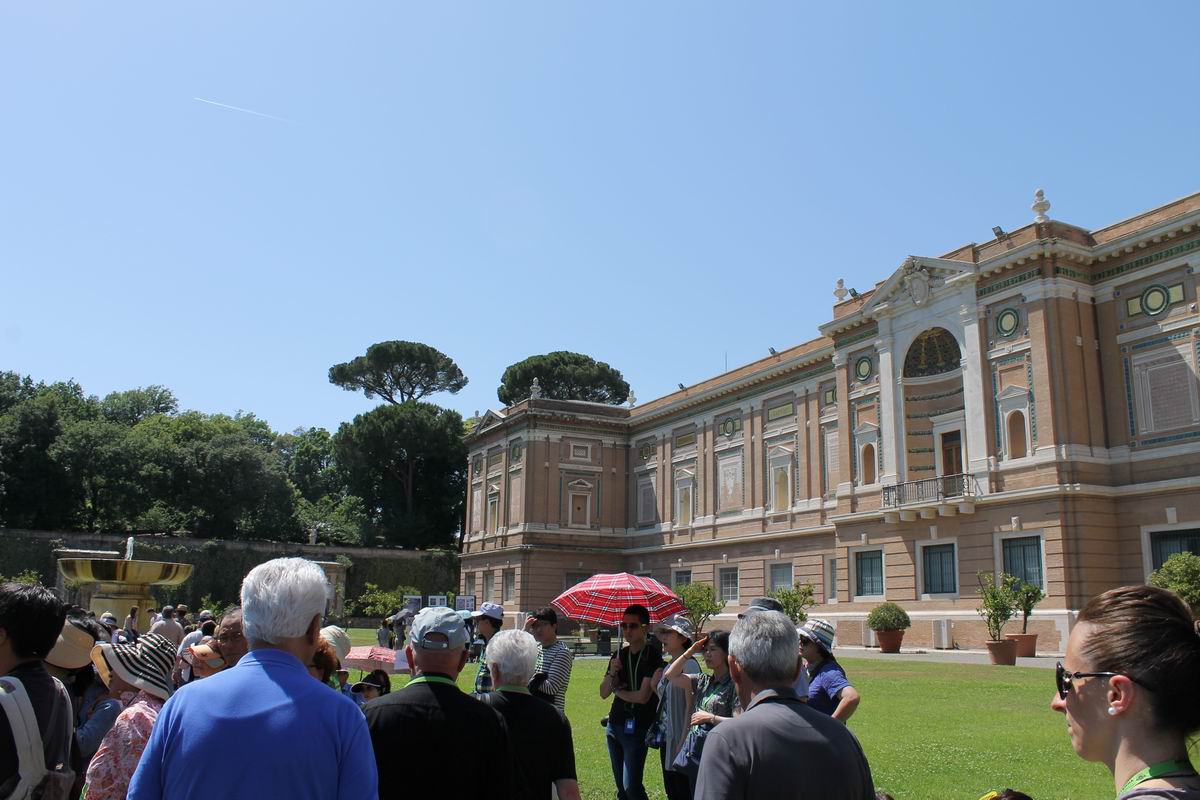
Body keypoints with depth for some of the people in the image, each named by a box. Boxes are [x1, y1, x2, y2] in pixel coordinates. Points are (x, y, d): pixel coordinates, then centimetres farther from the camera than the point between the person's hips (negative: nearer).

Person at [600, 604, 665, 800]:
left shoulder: (652, 655, -10)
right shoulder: (619, 655, 10)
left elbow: (643, 696, -17)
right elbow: (603, 693, 9)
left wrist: (618, 691, -1)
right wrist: (612, 673, -10)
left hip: (637, 727, -7)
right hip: (614, 725, 7)